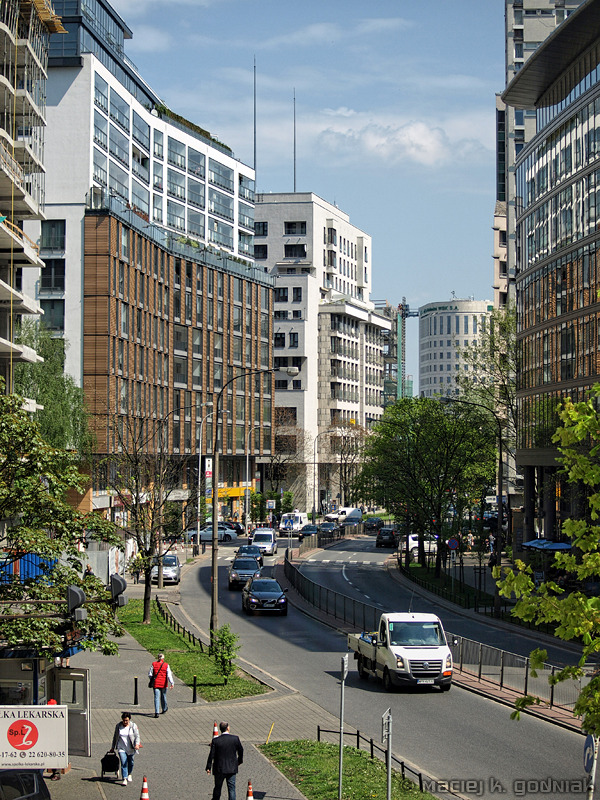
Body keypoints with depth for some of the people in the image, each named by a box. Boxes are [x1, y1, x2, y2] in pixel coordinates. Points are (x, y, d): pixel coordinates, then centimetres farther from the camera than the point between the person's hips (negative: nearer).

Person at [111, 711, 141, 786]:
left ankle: (129, 774, 40)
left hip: (131, 749, 0)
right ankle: (125, 779, -11)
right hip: (121, 748, 0)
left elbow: (137, 736, -5)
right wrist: (112, 747, 15)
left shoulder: (133, 726, -5)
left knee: (130, 762, 14)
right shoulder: (118, 726, 1)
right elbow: (115, 737, 10)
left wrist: (137, 744, -23)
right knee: (123, 763, -10)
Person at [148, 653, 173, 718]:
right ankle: (164, 709, 39)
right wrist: (171, 683, -13)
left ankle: (156, 712, -13)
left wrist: (152, 680, 16)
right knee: (163, 696, 20)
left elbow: (150, 674, 0)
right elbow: (169, 675, -11)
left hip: (156, 683, -1)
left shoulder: (153, 664, -3)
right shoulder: (166, 665, -4)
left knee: (156, 698, -2)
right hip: (163, 684, 1)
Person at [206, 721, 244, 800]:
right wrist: (240, 761, 22)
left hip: (219, 768, -1)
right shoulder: (235, 738, -8)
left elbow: (211, 755, -9)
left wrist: (208, 767, 1)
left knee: (218, 787, 15)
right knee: (231, 788, 7)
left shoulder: (215, 740, -12)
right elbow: (240, 751, 5)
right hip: (232, 768, 1)